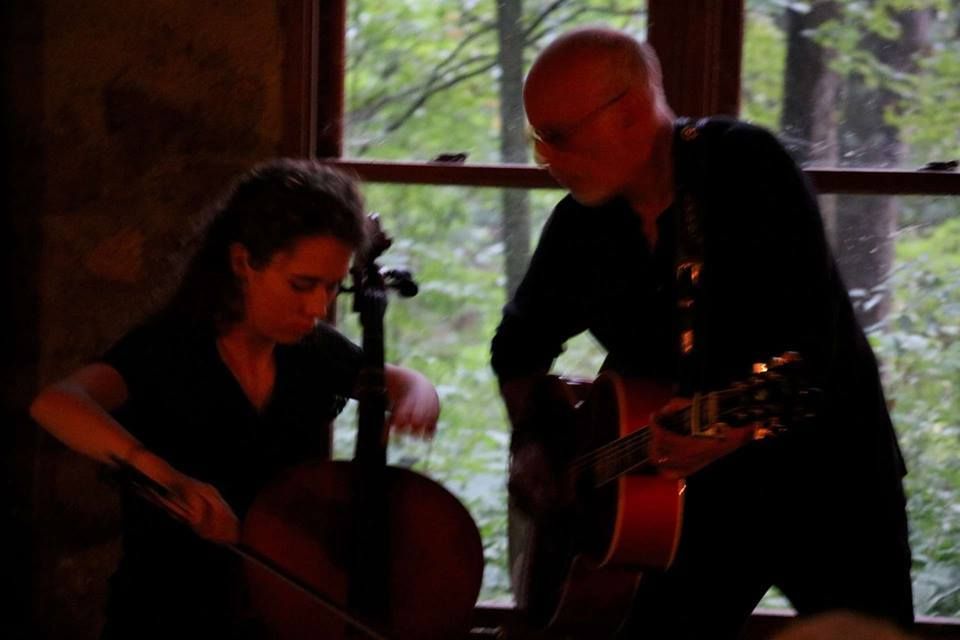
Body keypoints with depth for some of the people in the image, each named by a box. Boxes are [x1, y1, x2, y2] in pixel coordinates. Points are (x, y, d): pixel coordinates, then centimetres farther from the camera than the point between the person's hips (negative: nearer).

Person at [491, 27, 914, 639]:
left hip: (830, 478, -4)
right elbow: (521, 343, 17)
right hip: (708, 494, 4)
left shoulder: (749, 166, -16)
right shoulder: (581, 226, 0)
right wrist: (530, 442, 0)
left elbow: (807, 341, -26)